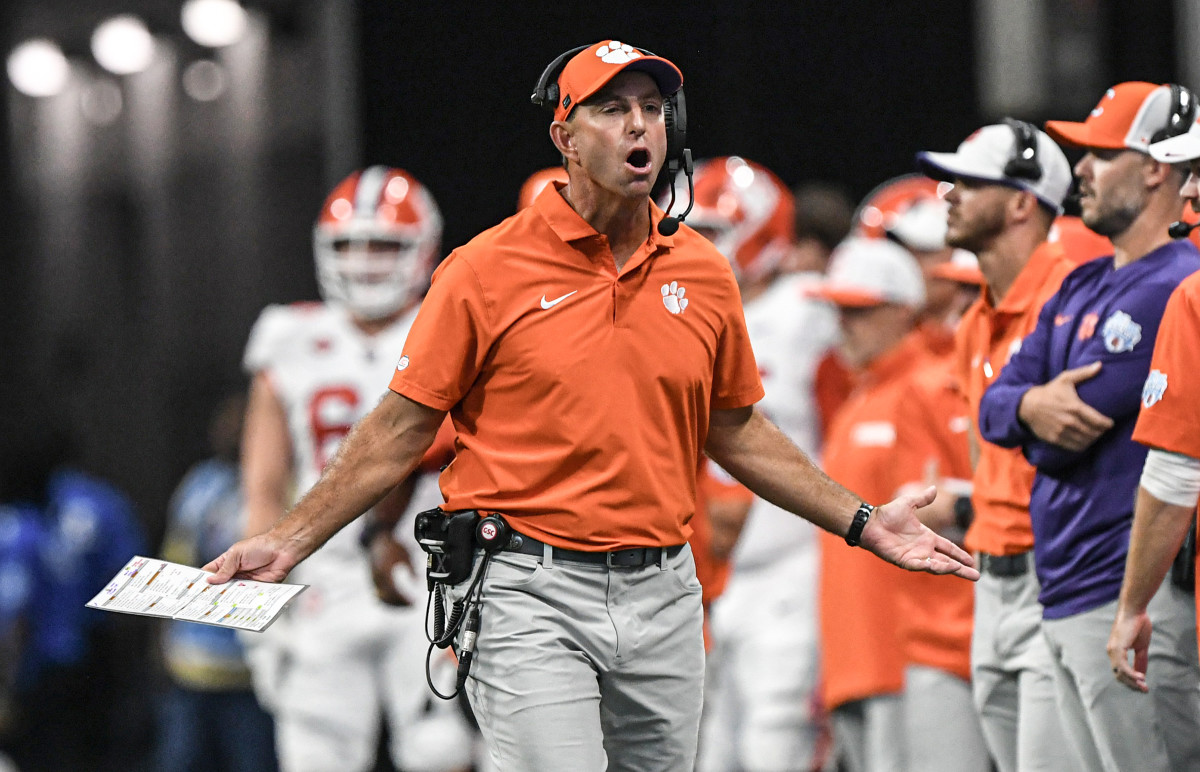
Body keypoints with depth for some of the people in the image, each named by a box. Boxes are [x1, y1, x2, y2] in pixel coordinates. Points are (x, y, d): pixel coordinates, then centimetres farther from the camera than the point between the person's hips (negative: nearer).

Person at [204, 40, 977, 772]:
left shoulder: (704, 272, 8)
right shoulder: (487, 269, -4)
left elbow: (735, 431, 19)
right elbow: (401, 430, -1)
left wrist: (862, 523, 16)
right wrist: (290, 540, -6)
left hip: (663, 594, 5)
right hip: (531, 592, -4)